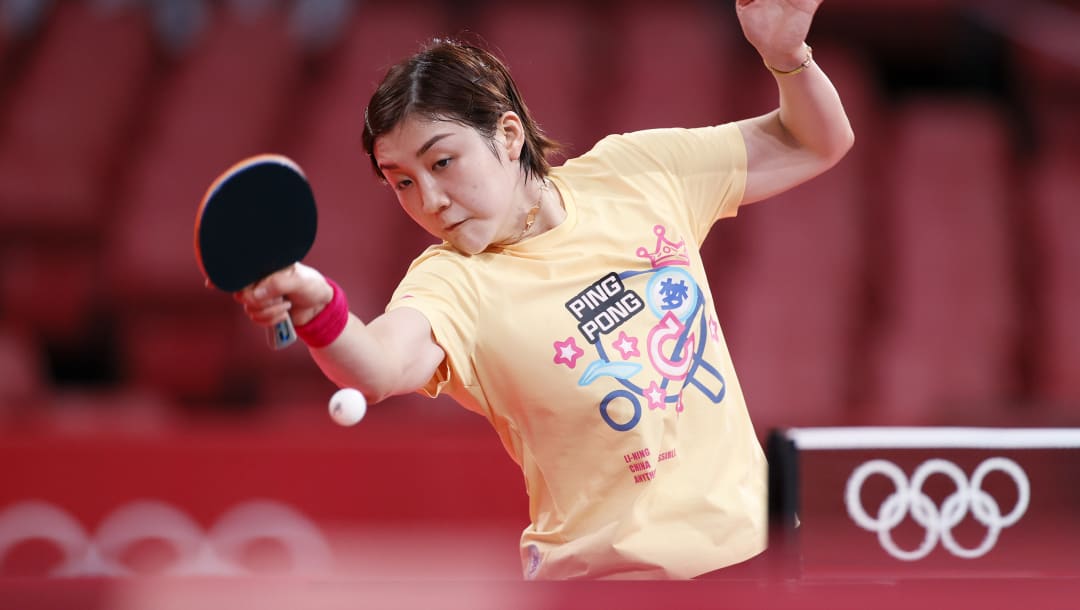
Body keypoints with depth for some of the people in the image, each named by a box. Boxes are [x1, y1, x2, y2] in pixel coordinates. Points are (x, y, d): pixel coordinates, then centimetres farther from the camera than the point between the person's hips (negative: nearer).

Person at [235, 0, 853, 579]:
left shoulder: (631, 173, -2)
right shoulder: (453, 283, -16)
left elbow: (812, 146, 8)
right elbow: (381, 368, -40)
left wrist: (787, 54, -12)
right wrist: (316, 306, -61)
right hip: (607, 573, -3)